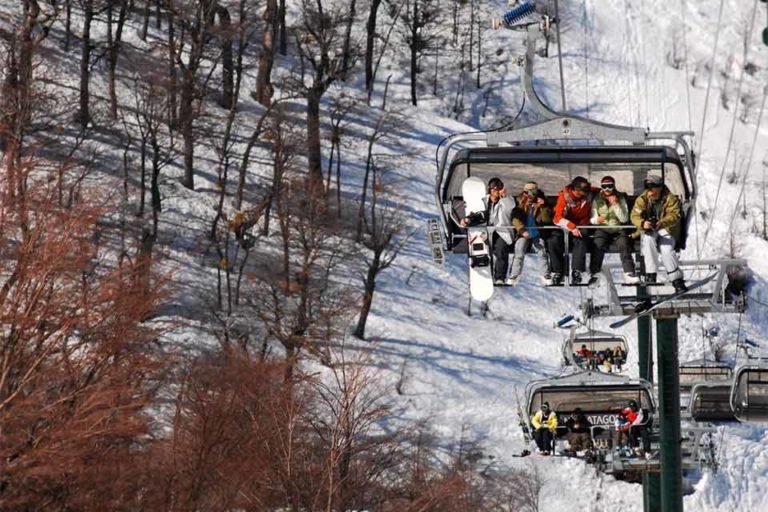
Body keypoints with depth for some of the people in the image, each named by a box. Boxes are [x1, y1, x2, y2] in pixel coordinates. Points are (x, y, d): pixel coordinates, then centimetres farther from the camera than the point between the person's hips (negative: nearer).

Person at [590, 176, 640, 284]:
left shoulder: (621, 198, 5)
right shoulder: (597, 200, 7)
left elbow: (624, 219, -4)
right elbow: (591, 219, 5)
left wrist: (616, 205, -14)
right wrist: (597, 220, -19)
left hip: (618, 230, 0)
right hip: (602, 230, 0)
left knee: (624, 244, -30)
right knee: (598, 245, -31)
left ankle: (629, 274, -35)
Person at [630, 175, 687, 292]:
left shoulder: (670, 199, -6)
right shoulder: (642, 199, 1)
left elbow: (674, 215, -20)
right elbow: (635, 216, -10)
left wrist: (662, 223, -41)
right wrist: (643, 223, -34)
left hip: (667, 230, -2)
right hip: (648, 230, 2)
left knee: (666, 249, -30)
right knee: (648, 239, -34)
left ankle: (677, 279, -20)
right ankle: (650, 274, -29)